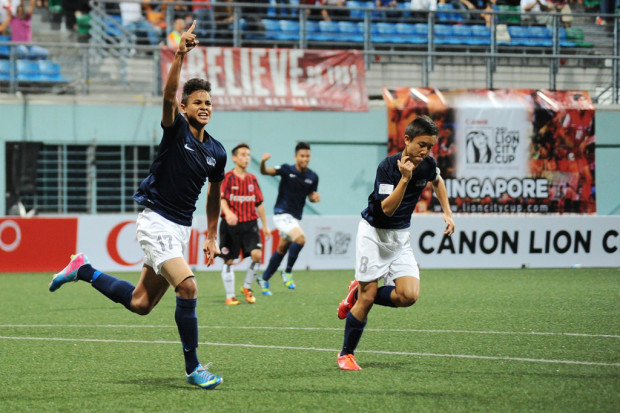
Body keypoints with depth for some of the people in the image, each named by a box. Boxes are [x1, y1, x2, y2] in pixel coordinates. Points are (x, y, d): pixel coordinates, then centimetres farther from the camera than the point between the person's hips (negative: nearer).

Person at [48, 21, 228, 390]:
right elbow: (169, 96, -29)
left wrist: (212, 236, 20)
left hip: (181, 228, 7)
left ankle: (84, 270, 30)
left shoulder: (217, 151, 7)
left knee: (140, 304, 9)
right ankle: (192, 367, -13)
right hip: (156, 220, -7)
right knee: (188, 287, -22)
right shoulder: (176, 128, -9)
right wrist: (180, 57, -44)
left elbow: (215, 194, 22)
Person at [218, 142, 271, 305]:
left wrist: (265, 225, 17)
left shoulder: (252, 179, 11)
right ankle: (230, 296, 11)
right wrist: (228, 213, -34)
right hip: (230, 225, -3)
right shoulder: (227, 177, -3)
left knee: (257, 255, -14)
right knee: (228, 261, 1)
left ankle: (247, 287, 8)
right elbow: (222, 198, -14)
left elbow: (259, 203, 17)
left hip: (250, 224, 3)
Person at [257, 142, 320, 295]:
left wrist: (315, 197, -7)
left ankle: (264, 279, 30)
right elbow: (265, 171, -17)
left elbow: (311, 196, 16)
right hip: (282, 213, -6)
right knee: (300, 238, -27)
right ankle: (288, 272, -9)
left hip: (295, 217, 6)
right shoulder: (287, 170, -10)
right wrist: (263, 162, -39)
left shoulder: (312, 177, 4)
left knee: (282, 249, 14)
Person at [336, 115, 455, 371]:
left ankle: (357, 294, 12)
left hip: (400, 235, 5)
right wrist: (405, 178, -37)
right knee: (367, 297, -8)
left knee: (409, 296, -14)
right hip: (374, 232, -5)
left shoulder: (427, 165, -5)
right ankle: (346, 355, 10)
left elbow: (437, 181, 20)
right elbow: (387, 208, -29)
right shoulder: (387, 166, -22)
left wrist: (447, 212, 13)